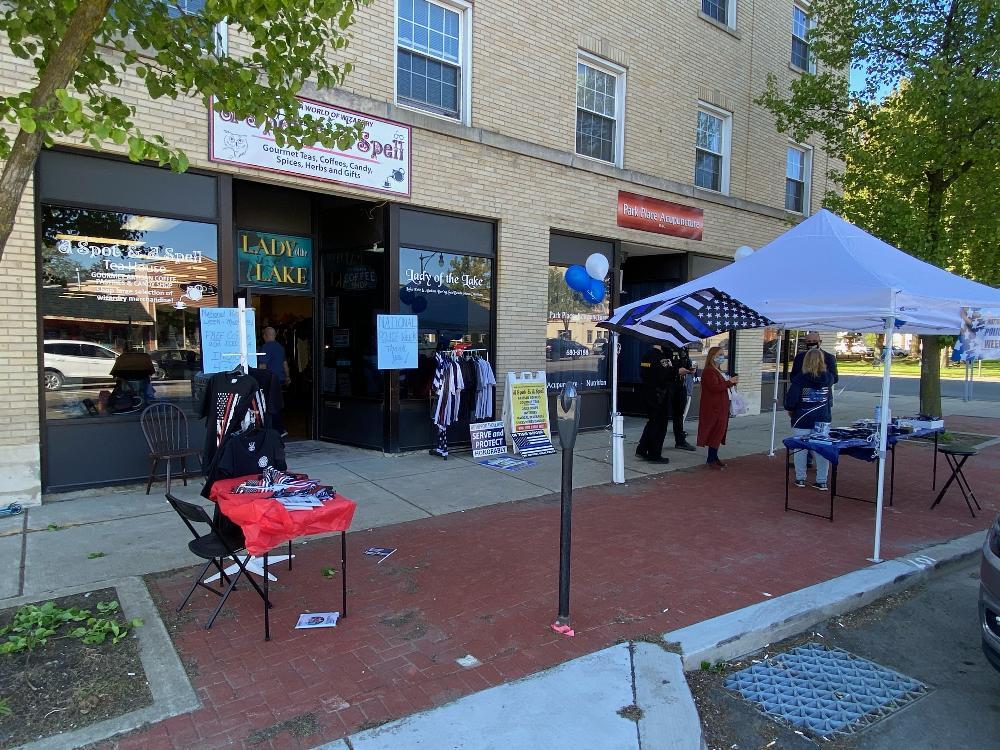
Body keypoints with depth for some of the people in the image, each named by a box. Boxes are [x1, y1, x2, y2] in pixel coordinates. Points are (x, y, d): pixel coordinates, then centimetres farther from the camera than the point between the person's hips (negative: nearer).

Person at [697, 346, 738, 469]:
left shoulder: (718, 371, 20)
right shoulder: (709, 371, -14)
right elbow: (714, 387, -25)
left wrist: (732, 382, 11)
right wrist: (729, 382, -18)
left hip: (720, 408, 10)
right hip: (713, 408, -10)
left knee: (718, 433, 11)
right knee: (716, 432, -9)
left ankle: (714, 458, 18)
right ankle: (711, 459, -3)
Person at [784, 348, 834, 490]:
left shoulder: (799, 379, -13)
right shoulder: (828, 378, -2)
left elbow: (790, 400, -15)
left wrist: (790, 411, 5)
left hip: (802, 420, -2)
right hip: (822, 420, 3)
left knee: (800, 449, 8)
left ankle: (800, 479, 17)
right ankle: (822, 481, 12)